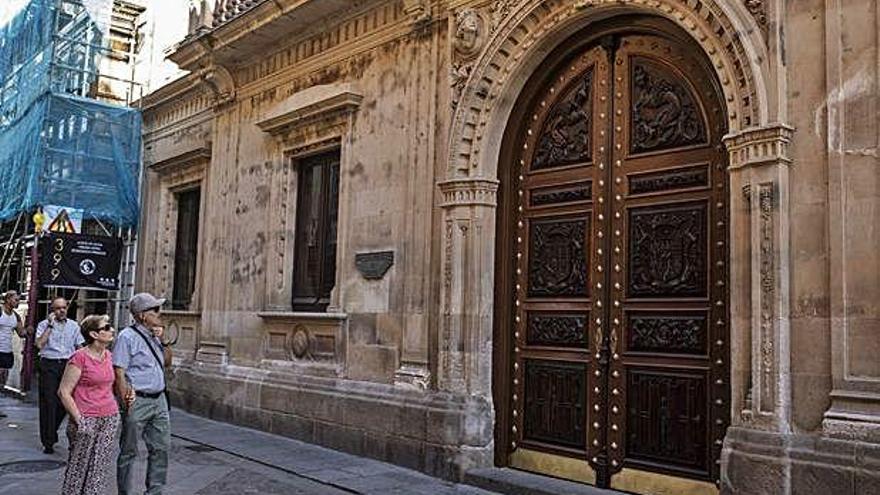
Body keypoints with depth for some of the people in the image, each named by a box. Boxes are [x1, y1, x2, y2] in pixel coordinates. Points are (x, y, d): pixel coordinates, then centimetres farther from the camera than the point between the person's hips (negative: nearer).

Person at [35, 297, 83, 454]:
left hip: (68, 365, 3)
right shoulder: (44, 325, 2)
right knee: (48, 403, -2)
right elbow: (39, 344, -13)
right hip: (49, 366, -3)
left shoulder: (73, 326, 11)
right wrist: (50, 325, -14)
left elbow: (80, 347, 15)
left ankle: (51, 431, 28)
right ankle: (48, 442, 4)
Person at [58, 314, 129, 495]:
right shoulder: (80, 357, -12)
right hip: (87, 420, -6)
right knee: (79, 467, 4)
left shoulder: (108, 356, 8)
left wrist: (126, 394, 8)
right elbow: (63, 392, -11)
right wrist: (79, 420, -14)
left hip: (110, 419, 6)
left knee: (100, 469, 9)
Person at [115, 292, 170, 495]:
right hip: (137, 401, -7)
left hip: (159, 400, 8)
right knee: (129, 452, 6)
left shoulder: (154, 336, 11)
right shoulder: (127, 336, -12)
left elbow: (164, 363, 22)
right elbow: (119, 373, -16)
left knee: (161, 447, 11)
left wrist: (162, 340, 7)